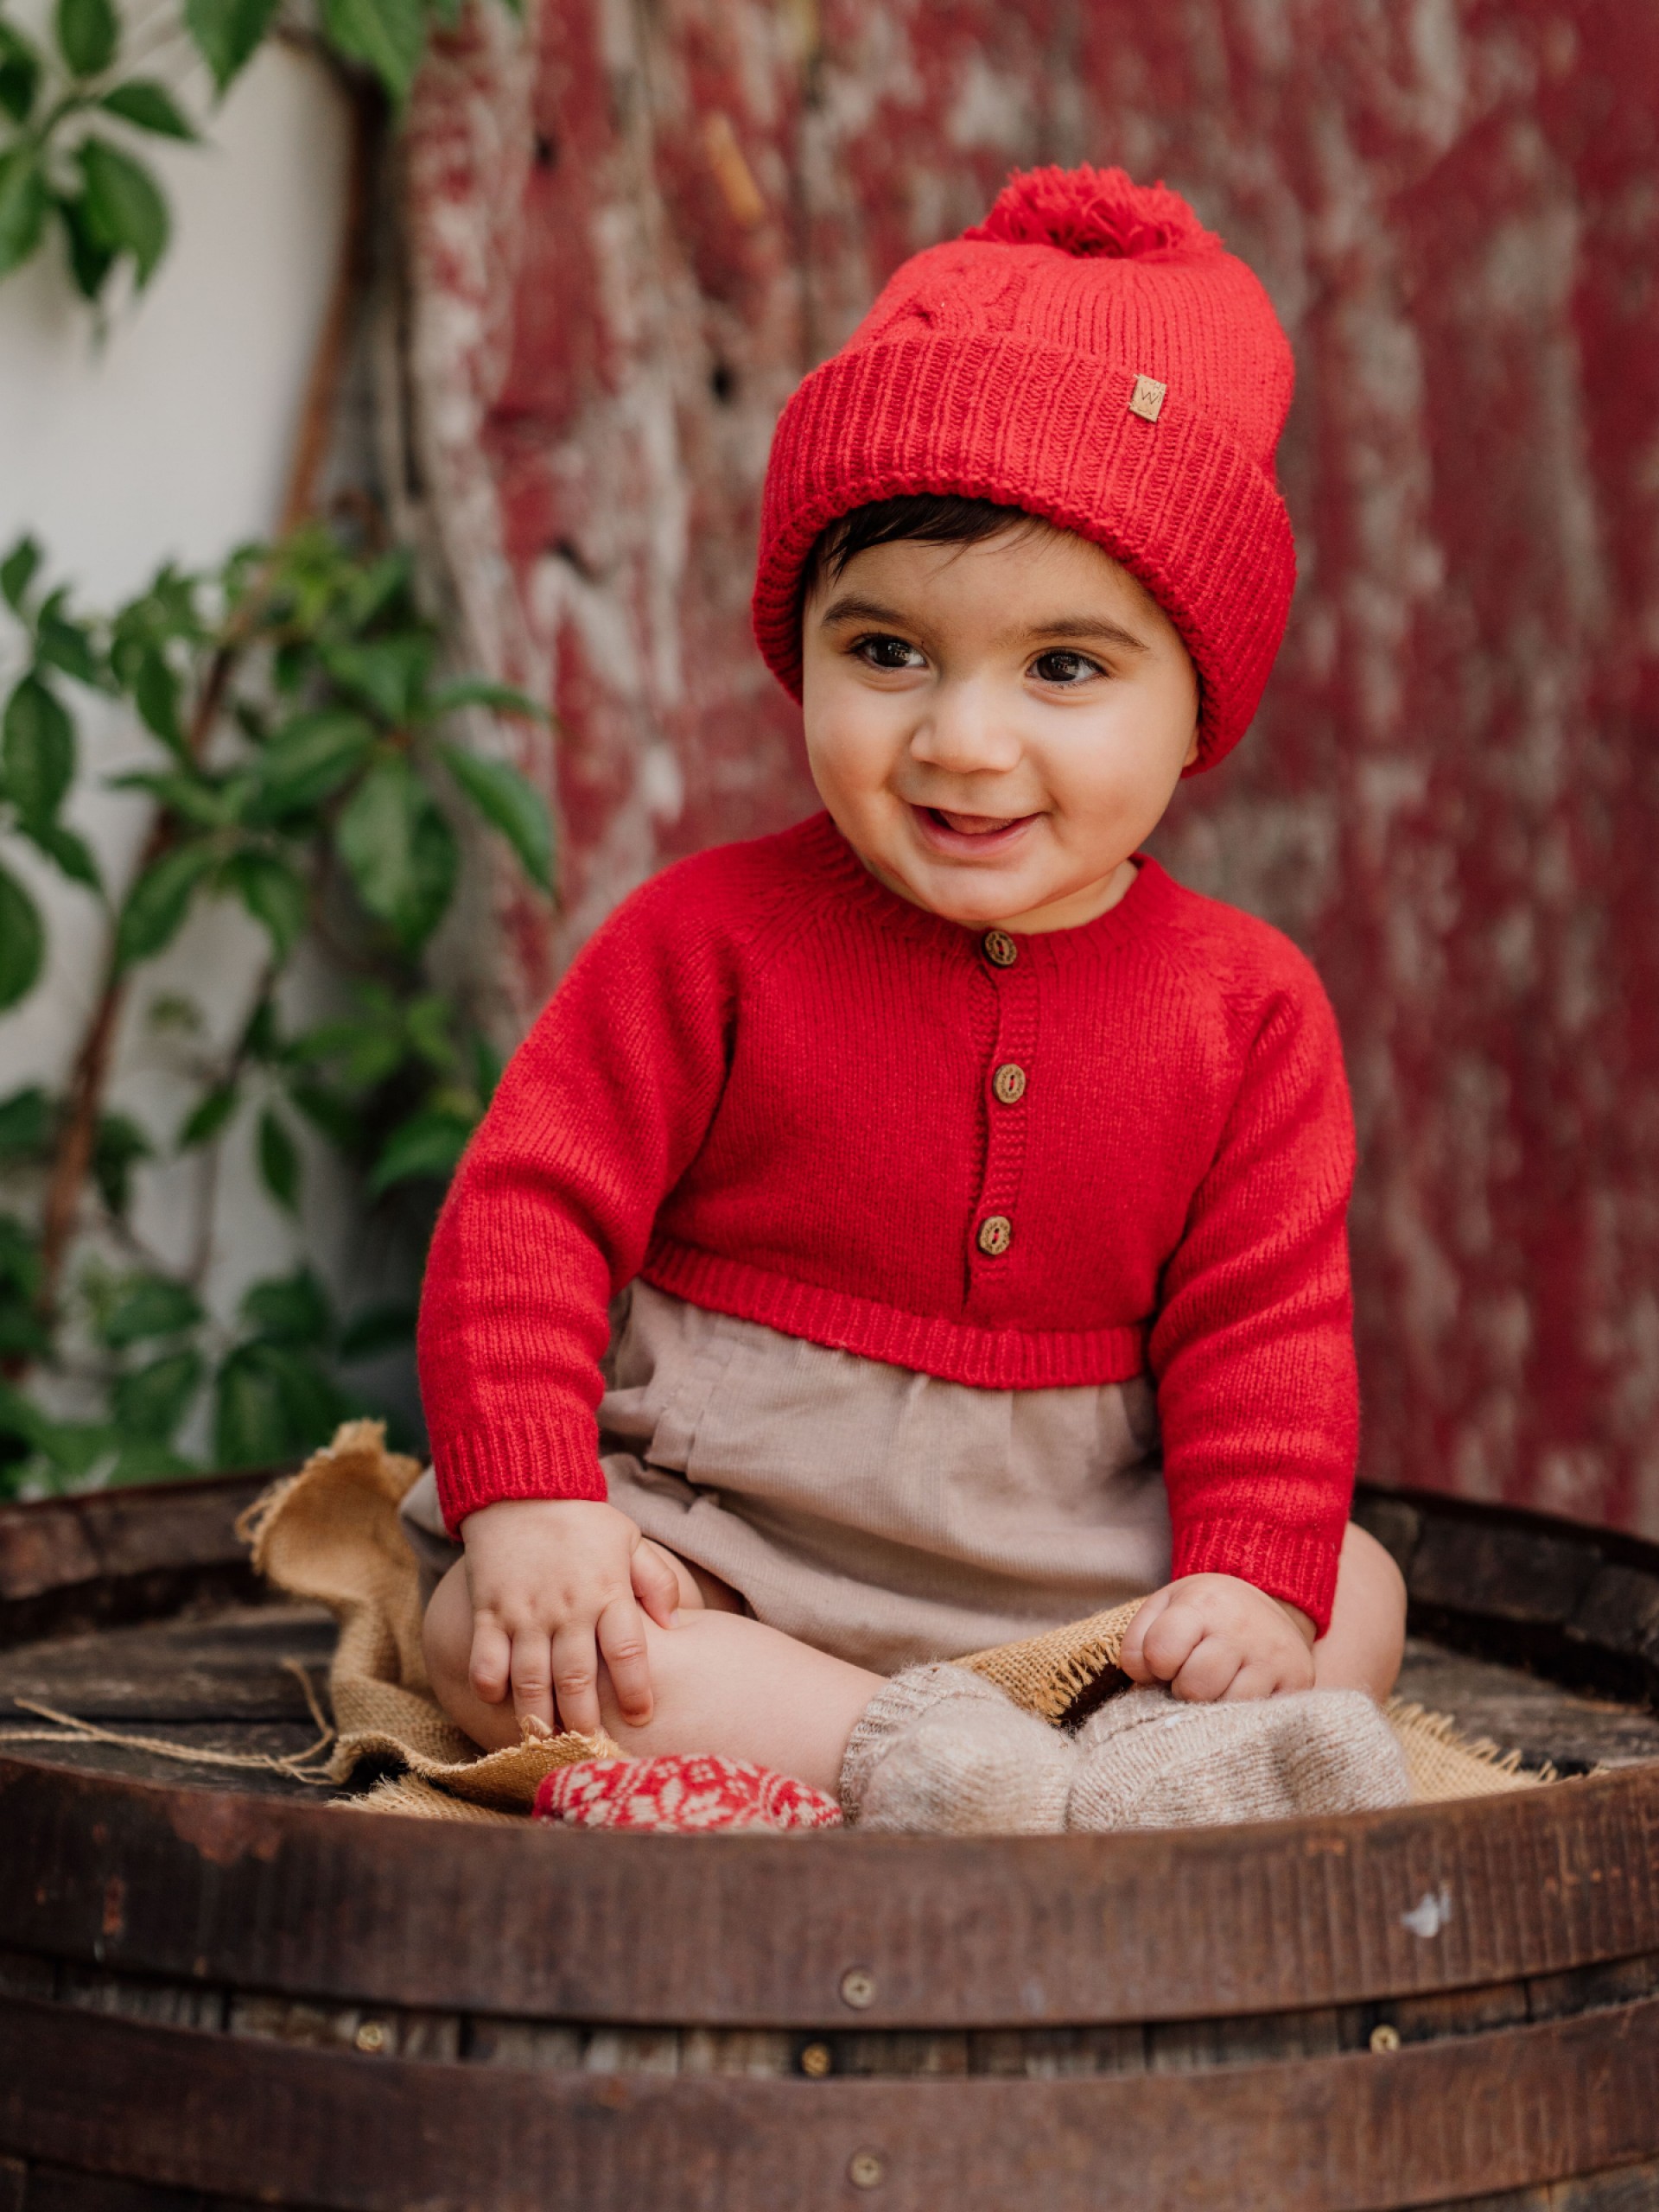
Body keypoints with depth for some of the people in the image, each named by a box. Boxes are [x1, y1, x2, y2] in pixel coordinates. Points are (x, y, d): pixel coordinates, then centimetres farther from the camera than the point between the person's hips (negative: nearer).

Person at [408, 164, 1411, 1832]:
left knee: (1357, 1596, -9)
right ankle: (912, 1760, -37)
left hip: (1073, 1567, 3)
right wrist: (529, 1501, -22)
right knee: (488, 1635, -27)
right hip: (722, 1543, -2)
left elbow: (1264, 1319, -2)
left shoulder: (1245, 1006, -4)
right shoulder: (711, 938, -10)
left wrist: (1253, 1579, -15)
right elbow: (533, 1208, -10)